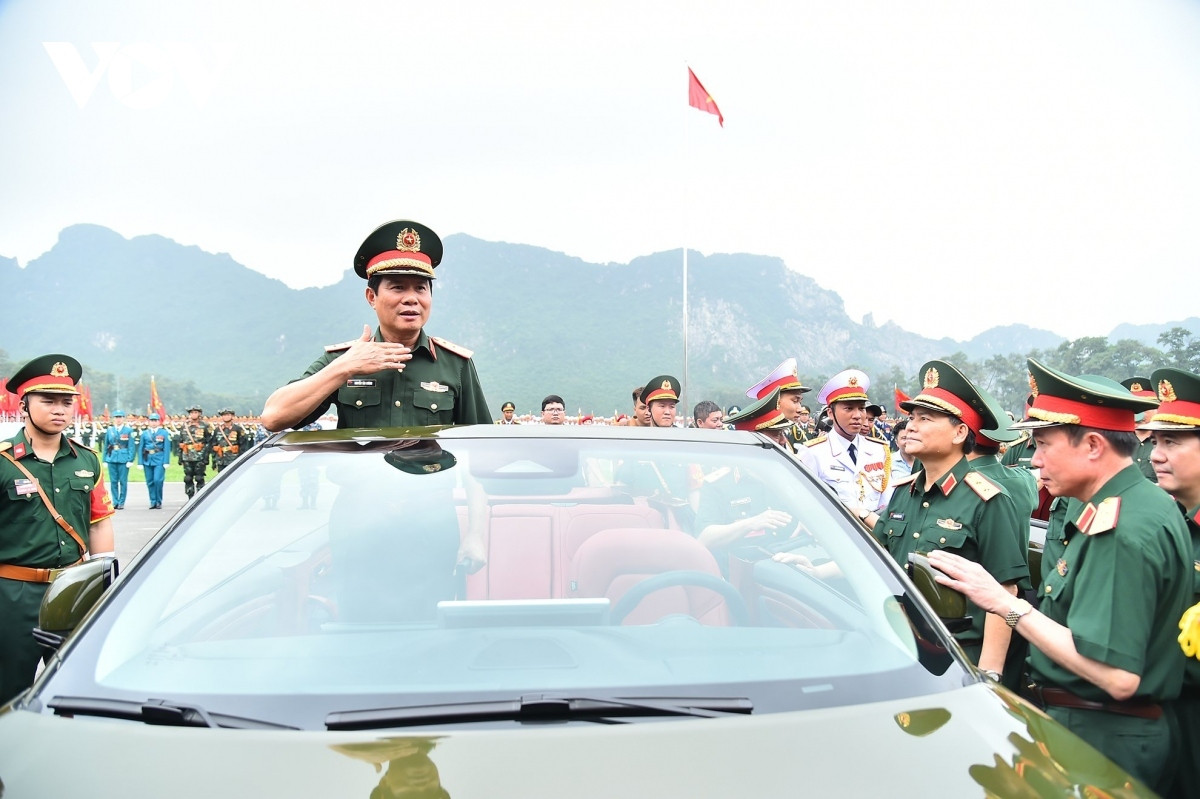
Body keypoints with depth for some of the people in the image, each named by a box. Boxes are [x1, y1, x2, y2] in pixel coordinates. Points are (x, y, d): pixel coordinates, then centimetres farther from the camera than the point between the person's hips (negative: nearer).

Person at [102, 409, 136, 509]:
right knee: (113, 481, 4)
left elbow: (132, 446, -2)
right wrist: (105, 459, 7)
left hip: (124, 459, -2)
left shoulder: (129, 430, 1)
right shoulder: (109, 430, 9)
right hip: (112, 458, 2)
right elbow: (106, 445, 12)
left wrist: (130, 460, -9)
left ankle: (121, 502, 8)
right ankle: (115, 502, 12)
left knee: (123, 481, 0)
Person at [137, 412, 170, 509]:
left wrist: (166, 462, -8)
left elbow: (167, 448, 0)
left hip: (159, 460, -3)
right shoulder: (145, 433, 11)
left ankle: (159, 501, 2)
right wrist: (140, 462, 2)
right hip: (147, 460, 3)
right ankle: (153, 502, 14)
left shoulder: (164, 433, 5)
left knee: (158, 480, -12)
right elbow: (140, 448, 10)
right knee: (150, 482, 5)